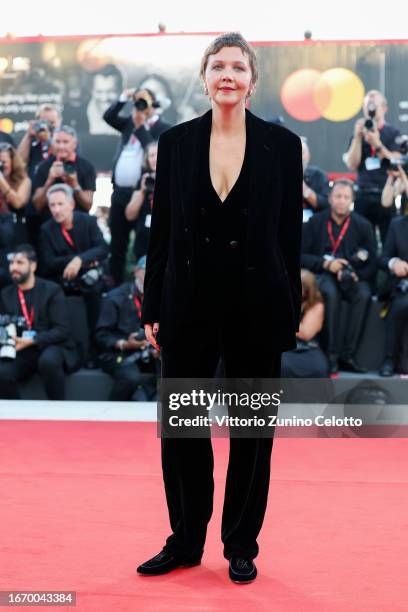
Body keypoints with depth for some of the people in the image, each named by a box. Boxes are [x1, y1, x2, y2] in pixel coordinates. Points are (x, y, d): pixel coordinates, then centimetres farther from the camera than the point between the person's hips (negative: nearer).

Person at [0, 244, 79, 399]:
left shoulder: (52, 290, -1)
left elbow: (62, 330, -9)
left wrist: (31, 341, -21)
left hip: (50, 348, -3)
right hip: (21, 353, 3)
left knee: (48, 360, -38)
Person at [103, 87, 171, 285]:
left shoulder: (163, 128, -5)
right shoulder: (130, 123, 14)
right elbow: (108, 117, 5)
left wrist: (142, 126, -16)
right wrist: (123, 98, -3)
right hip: (120, 192, 6)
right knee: (117, 243, 12)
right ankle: (115, 285, 20)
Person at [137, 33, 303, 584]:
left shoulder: (282, 144, -2)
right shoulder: (176, 143, 2)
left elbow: (291, 235, 0)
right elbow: (161, 231, 4)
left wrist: (290, 315, -2)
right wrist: (153, 310, 2)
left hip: (257, 305, -1)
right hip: (190, 304, 1)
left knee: (252, 430, 8)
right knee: (180, 426, 8)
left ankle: (242, 546, 23)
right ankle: (185, 542, 24)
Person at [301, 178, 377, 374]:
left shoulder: (362, 225, 6)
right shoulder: (315, 223, 4)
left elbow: (372, 263, 4)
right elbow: (302, 256, 2)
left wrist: (356, 275, -16)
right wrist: (326, 264, -13)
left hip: (354, 276, 1)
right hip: (323, 275, -1)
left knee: (364, 295, -32)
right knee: (331, 293, -36)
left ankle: (348, 355, -29)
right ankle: (332, 355, -32)